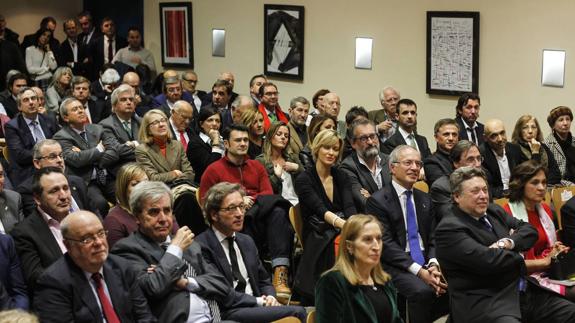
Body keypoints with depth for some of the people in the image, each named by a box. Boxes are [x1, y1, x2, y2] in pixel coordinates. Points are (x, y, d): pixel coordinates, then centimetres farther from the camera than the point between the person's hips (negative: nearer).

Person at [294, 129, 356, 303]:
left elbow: (349, 206, -3)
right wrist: (341, 223, -36)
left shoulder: (341, 176, 14)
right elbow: (320, 209, -16)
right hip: (318, 238, -3)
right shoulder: (304, 180, -1)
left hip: (341, 231, 3)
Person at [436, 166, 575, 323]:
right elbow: (490, 261, -19)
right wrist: (517, 251, 1)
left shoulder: (494, 211, 16)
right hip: (484, 303, -8)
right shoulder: (448, 228, -11)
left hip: (524, 291, 8)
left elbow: (530, 230, 14)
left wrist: (508, 242, -7)